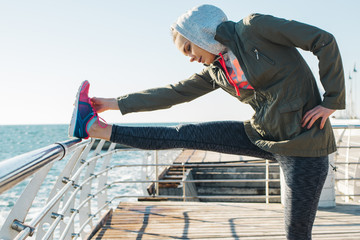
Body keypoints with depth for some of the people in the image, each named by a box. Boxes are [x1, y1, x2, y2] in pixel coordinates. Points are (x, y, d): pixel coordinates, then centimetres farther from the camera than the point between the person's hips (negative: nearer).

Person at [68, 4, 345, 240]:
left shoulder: (253, 28, -11)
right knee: (185, 135, 2)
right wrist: (116, 103, 14)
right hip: (262, 136, 6)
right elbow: (173, 93, 13)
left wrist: (331, 102, -13)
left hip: (303, 142, -6)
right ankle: (96, 128, 9)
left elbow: (324, 41, -13)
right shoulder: (215, 72, 8)